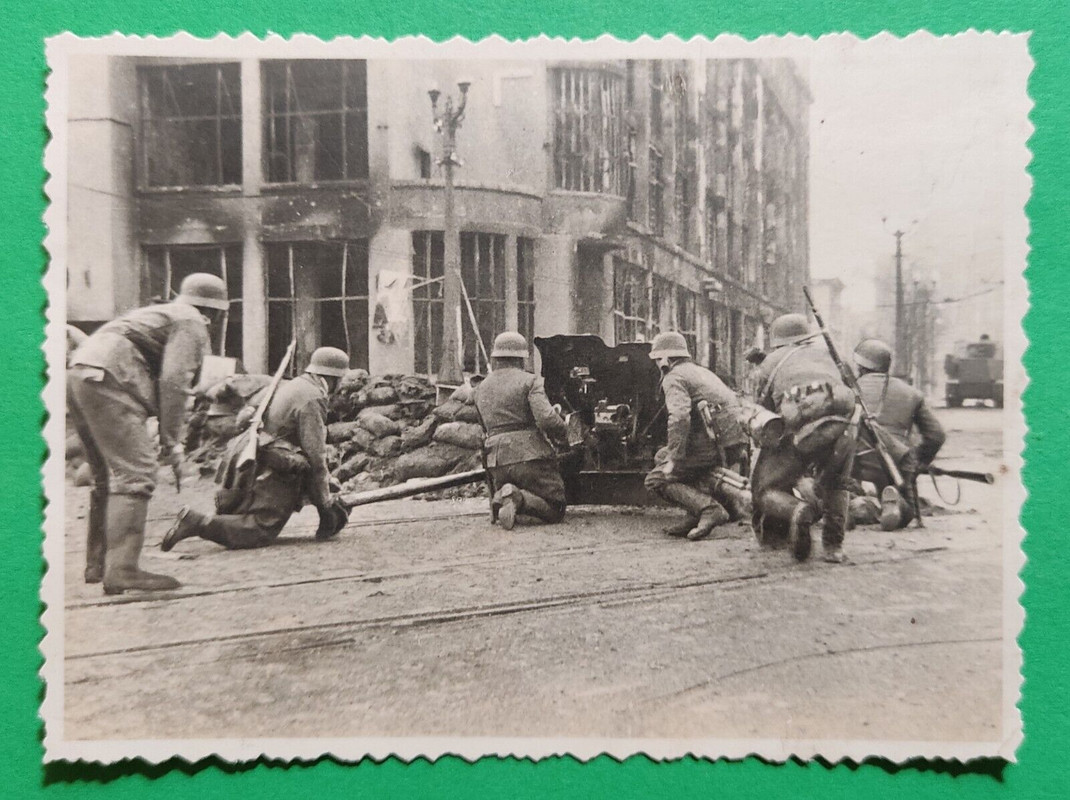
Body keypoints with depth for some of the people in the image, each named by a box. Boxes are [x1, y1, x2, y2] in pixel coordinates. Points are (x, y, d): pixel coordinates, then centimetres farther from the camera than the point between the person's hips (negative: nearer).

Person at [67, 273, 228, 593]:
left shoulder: (163, 314, 30)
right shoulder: (191, 323, 1)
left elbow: (157, 380, 26)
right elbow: (174, 382, -13)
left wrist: (166, 438, 21)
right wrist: (172, 441, -9)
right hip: (106, 380, -10)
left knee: (109, 476, 16)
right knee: (135, 472, -13)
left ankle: (98, 564, 22)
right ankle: (122, 570, -19)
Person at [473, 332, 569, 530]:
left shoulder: (481, 388, 15)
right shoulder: (529, 381, -3)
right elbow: (547, 419, -16)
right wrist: (564, 433, 3)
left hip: (496, 461, 5)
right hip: (531, 456, -5)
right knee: (555, 511, 5)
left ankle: (501, 498, -9)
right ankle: (519, 498, -22)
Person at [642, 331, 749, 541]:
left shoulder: (674, 377, -3)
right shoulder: (702, 372, 25)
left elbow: (680, 417, -21)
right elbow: (735, 404, 28)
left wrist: (673, 459, -18)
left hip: (712, 447, -9)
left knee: (656, 480, 3)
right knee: (661, 457, 23)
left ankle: (709, 509, -17)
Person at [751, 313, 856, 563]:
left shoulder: (771, 361, 26)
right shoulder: (822, 352, 32)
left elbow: (763, 409, 25)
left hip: (800, 428, -2)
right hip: (839, 423, 3)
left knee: (767, 489, 13)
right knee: (834, 483, 29)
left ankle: (796, 511, -19)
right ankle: (834, 546, 15)